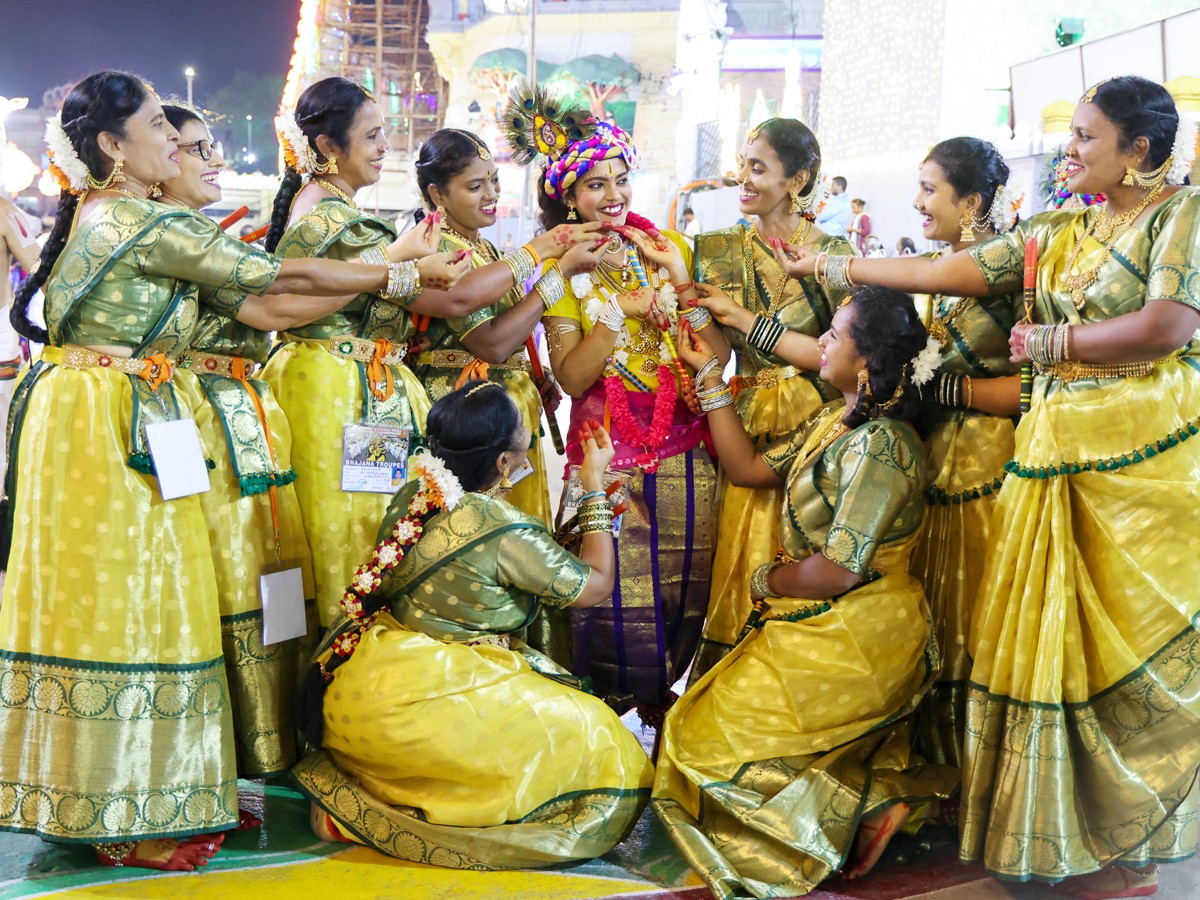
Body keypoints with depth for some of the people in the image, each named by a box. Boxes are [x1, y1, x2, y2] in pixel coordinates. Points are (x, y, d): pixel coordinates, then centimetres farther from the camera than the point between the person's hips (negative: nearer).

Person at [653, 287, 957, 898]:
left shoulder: (878, 444, -22)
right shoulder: (832, 422, 8)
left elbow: (839, 571, -23)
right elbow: (746, 467, 14)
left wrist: (765, 580, -5)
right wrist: (709, 374, 14)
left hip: (856, 641, -9)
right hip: (819, 624, 9)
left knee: (711, 738, -6)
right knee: (710, 721, 6)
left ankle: (869, 806, -3)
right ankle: (878, 796, 7)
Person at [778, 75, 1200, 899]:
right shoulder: (1061, 231, 15)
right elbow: (946, 273, 15)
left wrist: (1051, 343, -6)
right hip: (1056, 454, 6)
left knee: (1132, 646, -1)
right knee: (1050, 640, 5)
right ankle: (1063, 830, 17)